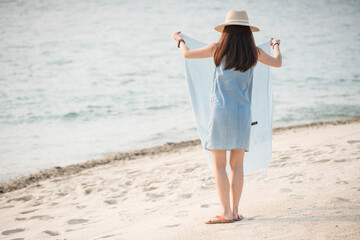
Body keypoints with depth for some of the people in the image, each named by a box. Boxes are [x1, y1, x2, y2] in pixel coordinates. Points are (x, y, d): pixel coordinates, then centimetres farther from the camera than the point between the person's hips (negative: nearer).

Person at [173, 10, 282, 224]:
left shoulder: (218, 49, -2)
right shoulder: (254, 52, 4)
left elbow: (188, 54, 11)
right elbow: (277, 63, 22)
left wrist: (180, 40, 32)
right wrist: (276, 45, 42)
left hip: (221, 111, -3)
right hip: (243, 112, 3)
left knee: (219, 165, 1)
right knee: (237, 165, 9)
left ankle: (226, 212, -2)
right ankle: (235, 211, 11)